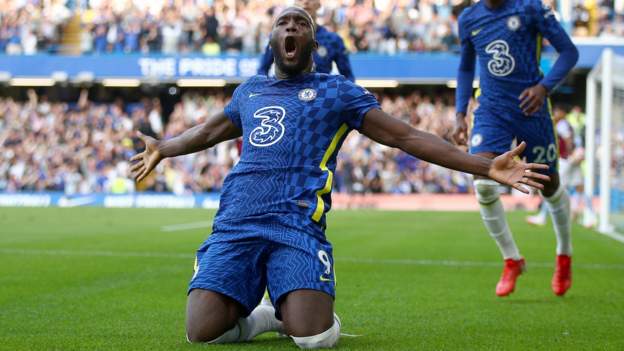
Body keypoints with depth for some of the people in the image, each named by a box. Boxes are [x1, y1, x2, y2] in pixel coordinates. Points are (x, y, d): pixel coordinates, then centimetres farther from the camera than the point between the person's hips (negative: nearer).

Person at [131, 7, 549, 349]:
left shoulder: (338, 91, 12)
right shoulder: (249, 91, 25)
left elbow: (406, 137, 7)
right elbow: (207, 132, 45)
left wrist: (486, 166, 0)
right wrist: (162, 148, 58)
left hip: (296, 226, -3)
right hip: (234, 225, 3)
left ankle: (295, 311, 12)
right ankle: (257, 315, 15)